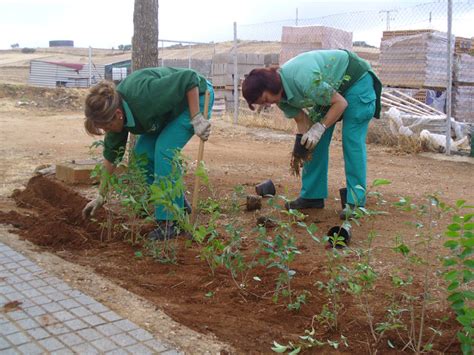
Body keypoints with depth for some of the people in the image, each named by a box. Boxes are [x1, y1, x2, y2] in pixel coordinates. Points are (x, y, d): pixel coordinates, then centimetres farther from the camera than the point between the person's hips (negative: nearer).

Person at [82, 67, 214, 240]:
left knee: (164, 149, -22)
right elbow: (111, 155, -1)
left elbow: (189, 78, -32)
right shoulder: (114, 109, -12)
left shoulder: (144, 94, -38)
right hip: (169, 111, 8)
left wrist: (196, 119, -30)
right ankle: (179, 205, 11)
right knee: (143, 152, -5)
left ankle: (170, 222, -15)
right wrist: (100, 196, 5)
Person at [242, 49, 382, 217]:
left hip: (356, 80, -8)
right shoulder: (281, 96, -13)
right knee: (315, 142, 3)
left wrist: (320, 128, -31)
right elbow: (302, 120, -5)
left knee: (352, 141, -14)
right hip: (332, 87, 8)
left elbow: (341, 103, -30)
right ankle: (312, 195, 10)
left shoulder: (303, 79, -39)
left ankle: (355, 201, -9)